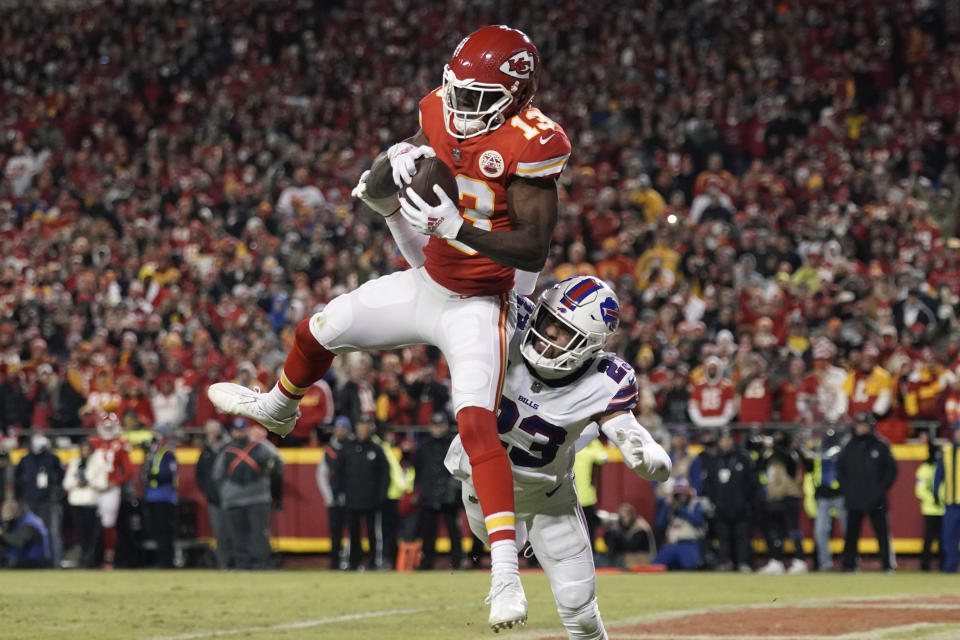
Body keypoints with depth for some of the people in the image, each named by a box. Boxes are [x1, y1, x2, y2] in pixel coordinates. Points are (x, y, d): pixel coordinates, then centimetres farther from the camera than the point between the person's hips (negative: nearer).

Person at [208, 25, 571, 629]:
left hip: (478, 306, -8)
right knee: (318, 332, 21)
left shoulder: (531, 143, -24)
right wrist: (393, 165, -17)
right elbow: (375, 195, 8)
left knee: (477, 425, -24)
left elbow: (534, 249, -28)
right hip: (427, 284, 8)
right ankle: (278, 409, 57)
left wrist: (455, 226, -38)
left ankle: (506, 572, -29)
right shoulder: (442, 115, -3)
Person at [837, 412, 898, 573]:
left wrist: (882, 488, -5)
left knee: (882, 532, -2)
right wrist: (846, 488, 4)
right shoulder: (850, 446, 9)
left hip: (876, 500, -2)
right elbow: (840, 468, 16)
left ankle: (888, 564, 3)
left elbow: (891, 469, 3)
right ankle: (849, 564, 6)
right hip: (854, 499, 2)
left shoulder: (881, 445, 2)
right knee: (851, 533, 1)